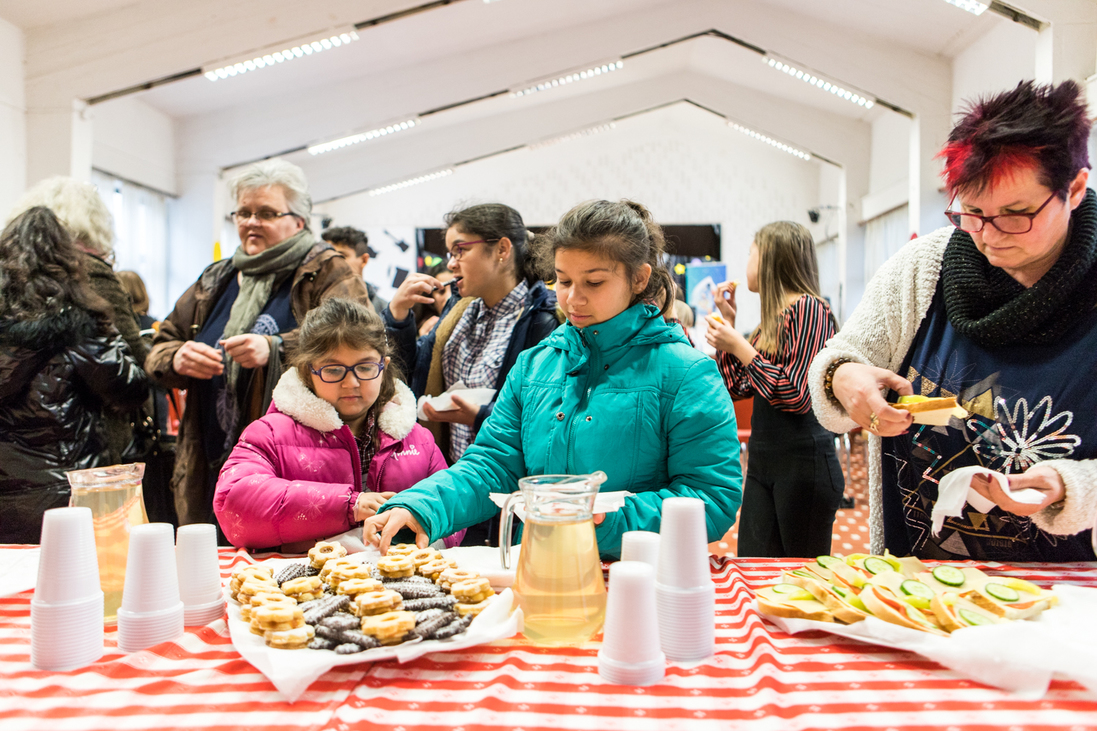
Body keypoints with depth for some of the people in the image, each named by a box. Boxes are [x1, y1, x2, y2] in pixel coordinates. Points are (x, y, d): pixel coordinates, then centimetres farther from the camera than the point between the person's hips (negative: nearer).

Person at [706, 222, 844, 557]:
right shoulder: (773, 317, 15)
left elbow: (797, 396, -20)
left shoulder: (807, 307, -11)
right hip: (762, 462, 8)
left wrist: (739, 346, -14)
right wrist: (728, 322, 14)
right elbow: (738, 388, 17)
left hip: (803, 463, -8)